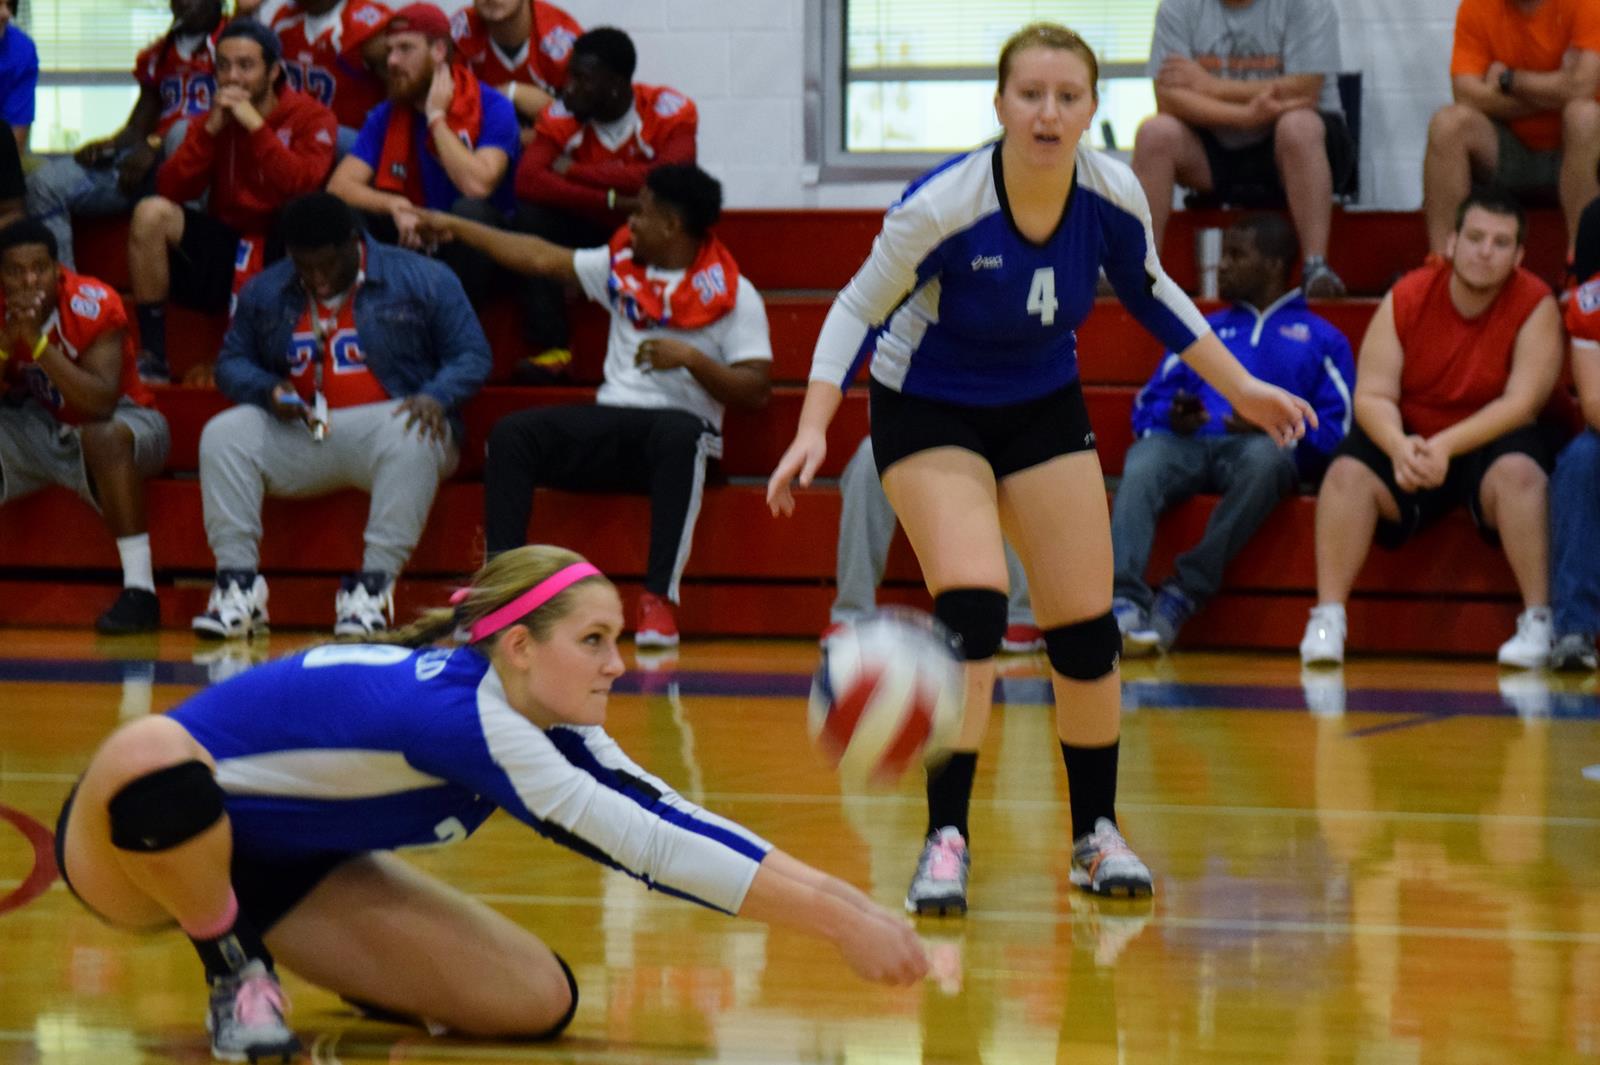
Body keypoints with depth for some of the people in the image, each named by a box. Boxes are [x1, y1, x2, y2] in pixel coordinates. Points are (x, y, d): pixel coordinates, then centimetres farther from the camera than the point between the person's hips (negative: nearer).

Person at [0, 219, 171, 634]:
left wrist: (38, 342, -37)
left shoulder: (94, 305, -23)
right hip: (39, 425, 5)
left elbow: (101, 404, -31)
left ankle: (140, 590, -37)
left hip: (123, 418, -5)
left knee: (105, 436, -39)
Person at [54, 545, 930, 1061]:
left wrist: (828, 898, -19)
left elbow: (668, 817, -7)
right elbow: (638, 846, -37)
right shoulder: (455, 710, -35)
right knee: (153, 753, -46)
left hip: (280, 865, 7)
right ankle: (233, 973, -16)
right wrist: (833, 919, -37)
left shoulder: (536, 721, -8)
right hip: (139, 841, -7)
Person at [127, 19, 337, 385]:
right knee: (151, 213, -19)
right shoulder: (213, 119, 10)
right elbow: (171, 190, -2)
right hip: (226, 243, 4)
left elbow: (303, 186, -21)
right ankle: (152, 358, -17)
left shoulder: (311, 117, -3)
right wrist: (210, 130, -11)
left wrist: (255, 125, -19)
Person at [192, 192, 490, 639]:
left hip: (385, 424, -3)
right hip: (296, 433, 3)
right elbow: (232, 362, 17)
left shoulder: (425, 281, 3)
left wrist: (436, 397, -19)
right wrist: (269, 391, -6)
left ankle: (373, 585, -37)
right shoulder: (264, 293, 13)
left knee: (412, 441, -38)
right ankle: (238, 582, -25)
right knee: (222, 435, -22)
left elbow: (471, 355, 2)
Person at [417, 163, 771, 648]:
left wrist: (692, 359, -21)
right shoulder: (621, 267, 16)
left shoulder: (733, 295, -1)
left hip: (681, 423, -5)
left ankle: (660, 596, -43)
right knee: (512, 434, -18)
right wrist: (455, 226, 26)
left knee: (677, 435, -41)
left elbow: (755, 391, -7)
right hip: (611, 425, 5)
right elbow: (540, 258, 23)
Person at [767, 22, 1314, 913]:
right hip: (929, 413, -4)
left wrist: (1242, 388, 5)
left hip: (1045, 410, 4)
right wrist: (814, 429, -26)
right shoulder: (942, 206, -29)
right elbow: (860, 307, -15)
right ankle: (947, 840, -15)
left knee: (1087, 628, 2)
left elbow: (1151, 293, 4)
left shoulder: (1114, 195, -16)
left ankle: (1098, 835, 20)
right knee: (973, 607, -23)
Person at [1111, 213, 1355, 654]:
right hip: (1186, 442, 3)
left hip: (1261, 445, -3)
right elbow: (1147, 405, 21)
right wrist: (1171, 418, -3)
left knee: (1264, 458, -40)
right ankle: (1124, 599, -51)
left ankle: (1184, 594, -37)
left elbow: (1335, 432, 7)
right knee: (1142, 462, -33)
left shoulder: (1321, 339, 21)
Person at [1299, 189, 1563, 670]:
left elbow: (1522, 403, -18)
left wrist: (1447, 446, -32)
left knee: (1518, 470, -35)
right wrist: (1399, 446, -32)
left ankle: (1538, 622, -32)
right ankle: (1327, 620, -26)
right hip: (1411, 440, 2)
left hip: (1489, 442, -2)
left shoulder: (1536, 305, -10)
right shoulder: (1406, 299, -5)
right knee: (1348, 472, -26)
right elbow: (1373, 395, -9)